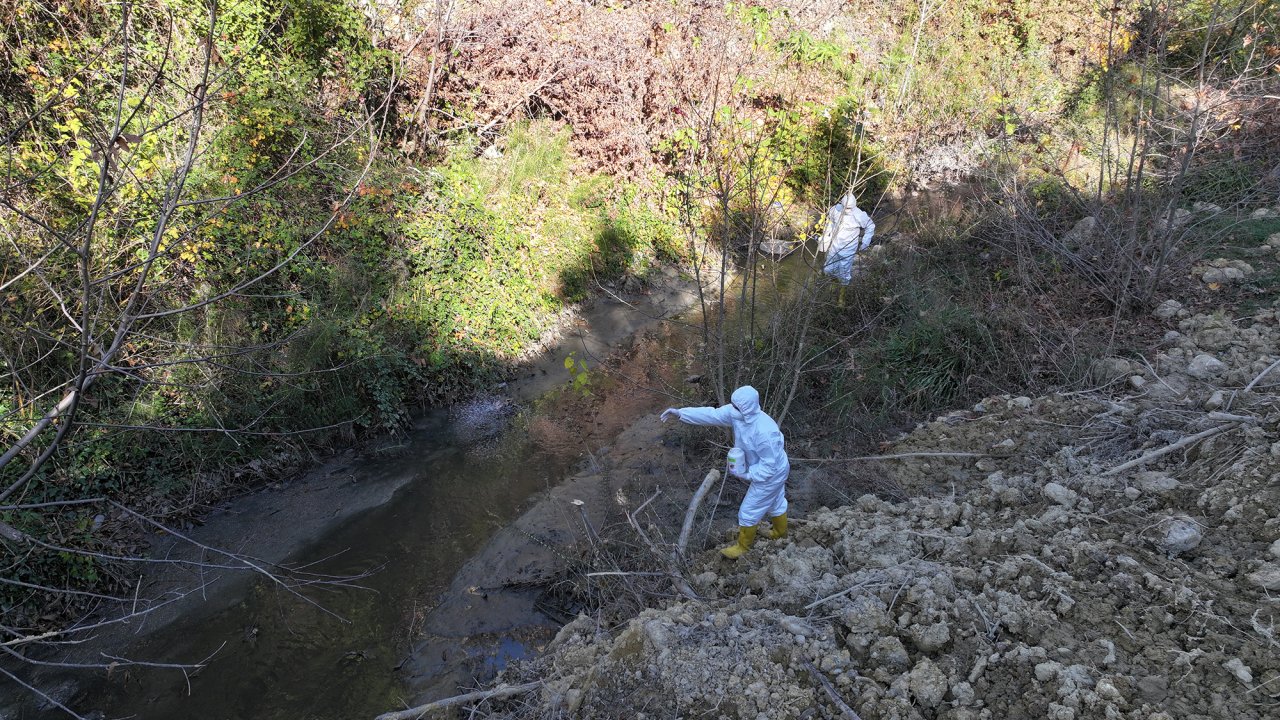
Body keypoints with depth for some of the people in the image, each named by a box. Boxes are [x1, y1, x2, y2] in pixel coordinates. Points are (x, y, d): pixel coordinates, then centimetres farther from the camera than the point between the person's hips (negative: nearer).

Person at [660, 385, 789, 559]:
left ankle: (743, 546, 35)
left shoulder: (765, 432, -42)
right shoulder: (736, 413, -19)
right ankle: (780, 532, 57)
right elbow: (711, 414, -11)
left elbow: (769, 466, -31)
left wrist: (745, 474, -24)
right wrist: (680, 413, -15)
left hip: (770, 475, -7)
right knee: (775, 503, 31)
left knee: (748, 511, 10)